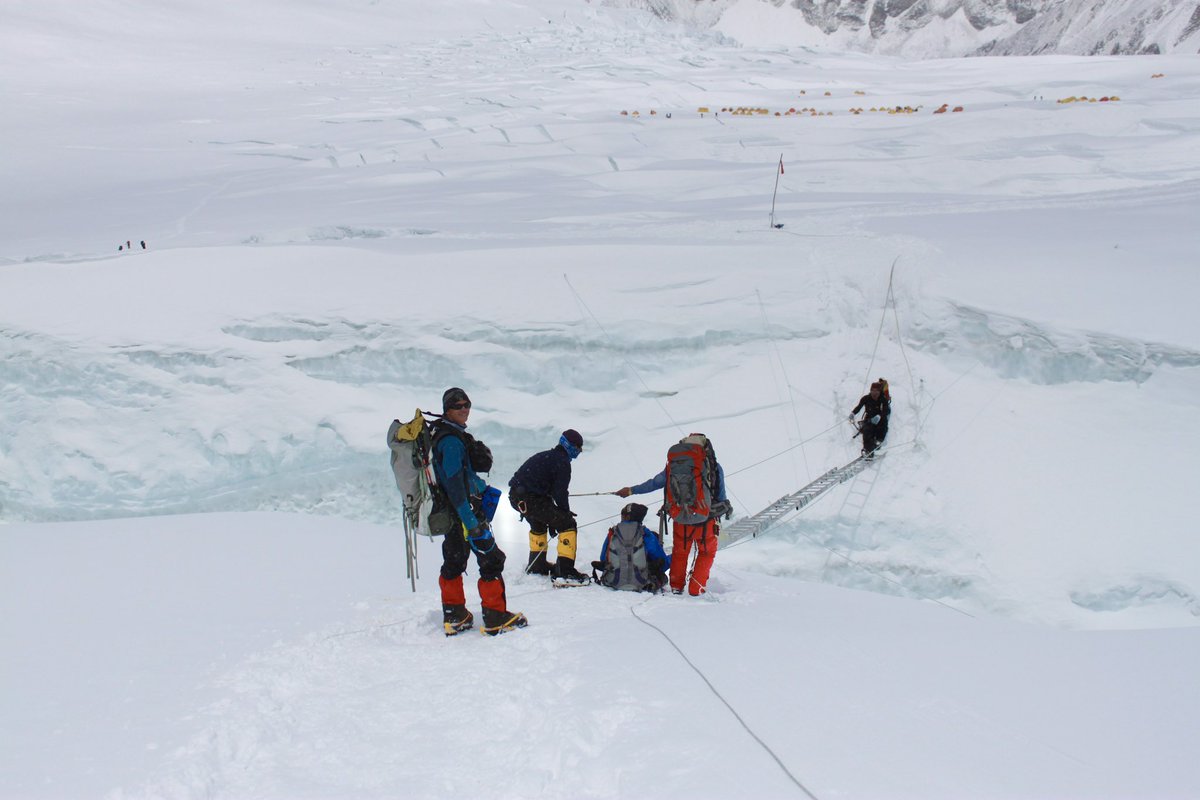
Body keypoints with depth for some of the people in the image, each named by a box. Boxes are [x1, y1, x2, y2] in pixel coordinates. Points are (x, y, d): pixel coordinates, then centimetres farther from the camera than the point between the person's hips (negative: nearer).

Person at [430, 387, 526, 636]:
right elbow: (454, 482, -26)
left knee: (454, 561, 15)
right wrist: (470, 520, -28)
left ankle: (454, 616, 21)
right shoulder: (452, 440, -20)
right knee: (491, 560, -5)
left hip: (450, 512, 10)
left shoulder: (439, 435, 12)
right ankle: (496, 617, -3)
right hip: (464, 511, -10)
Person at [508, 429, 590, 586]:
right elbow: (560, 492, -9)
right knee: (568, 525, -4)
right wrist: (566, 513, 7)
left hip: (515, 496, 9)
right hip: (532, 499, -9)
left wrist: (550, 520, 29)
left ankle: (536, 566, 47)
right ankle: (565, 571, -13)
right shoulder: (562, 461, -4)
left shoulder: (544, 456, 25)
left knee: (538, 524, 36)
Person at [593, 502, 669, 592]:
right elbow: (662, 559, 4)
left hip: (616, 583, 3)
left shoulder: (612, 533, 2)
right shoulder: (646, 534, -3)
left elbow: (603, 559, 12)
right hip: (640, 584, -3)